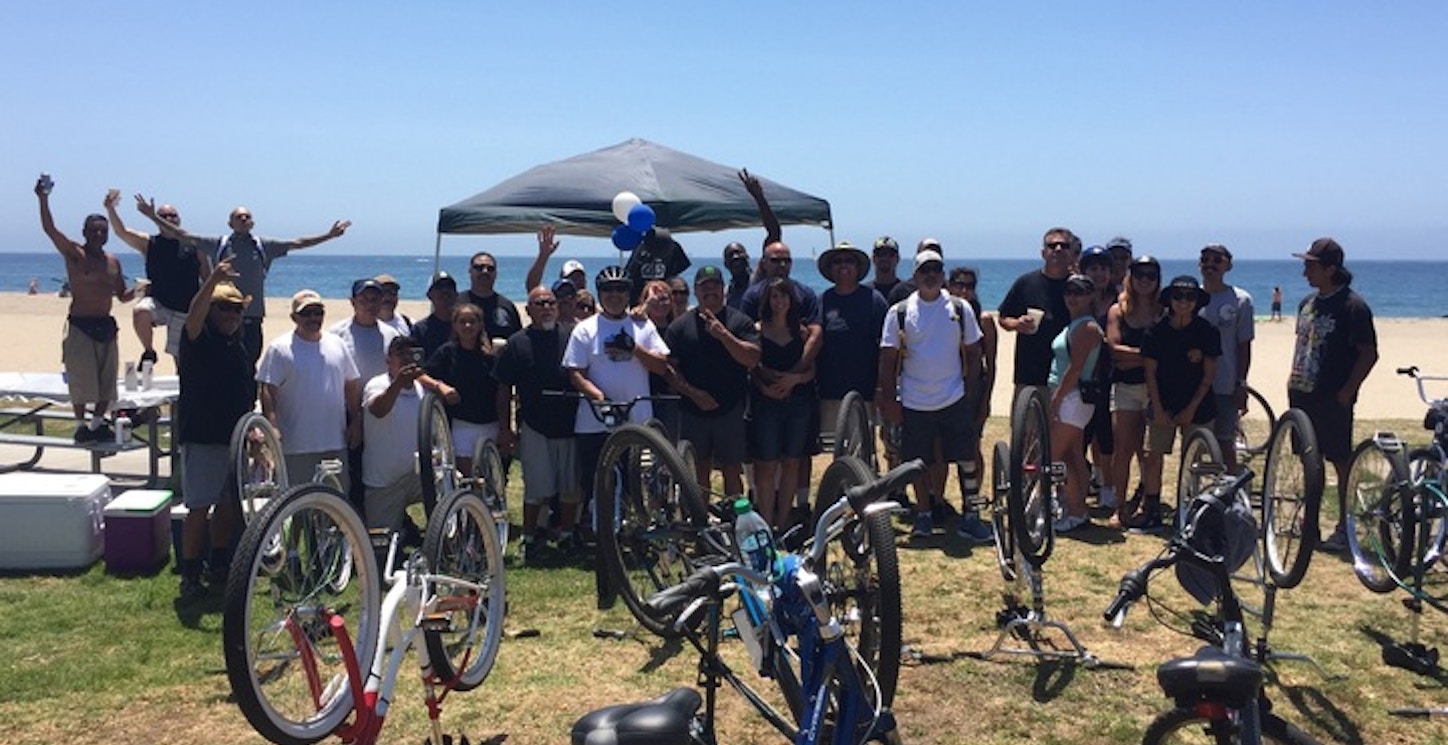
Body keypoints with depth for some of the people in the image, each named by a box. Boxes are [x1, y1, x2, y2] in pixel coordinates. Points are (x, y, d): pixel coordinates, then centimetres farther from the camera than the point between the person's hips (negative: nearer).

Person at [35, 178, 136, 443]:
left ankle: (98, 422, 18)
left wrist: (137, 290, -6)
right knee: (81, 378, -2)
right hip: (80, 324, -5)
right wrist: (43, 199, -30)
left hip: (106, 325, 6)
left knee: (107, 379, 7)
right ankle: (81, 425, 9)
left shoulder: (113, 262, 12)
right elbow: (49, 229, -18)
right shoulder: (74, 254, -3)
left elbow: (122, 296, 17)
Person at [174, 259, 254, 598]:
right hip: (202, 439, -7)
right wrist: (213, 279, -42)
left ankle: (219, 567, 25)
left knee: (229, 505, 13)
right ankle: (190, 574, 3)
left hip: (235, 439, 7)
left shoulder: (239, 347, 15)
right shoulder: (198, 339, -6)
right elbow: (194, 315, -29)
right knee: (199, 508, -5)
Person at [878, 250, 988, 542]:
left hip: (954, 399, 1)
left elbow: (973, 352, 10)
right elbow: (888, 358, 2)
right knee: (919, 462, 7)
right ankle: (923, 514, 23)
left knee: (967, 458, 0)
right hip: (914, 403, 0)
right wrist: (889, 400, -2)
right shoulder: (899, 312, 0)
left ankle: (970, 515, 12)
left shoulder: (961, 309, 3)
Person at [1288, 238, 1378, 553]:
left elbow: (1369, 354, -12)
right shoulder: (1308, 302, 11)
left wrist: (1347, 391, -14)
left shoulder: (1353, 306, -12)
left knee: (1342, 462, 0)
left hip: (1333, 399, -7)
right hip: (1302, 394, 7)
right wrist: (1293, 377, 12)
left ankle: (1345, 528, 7)